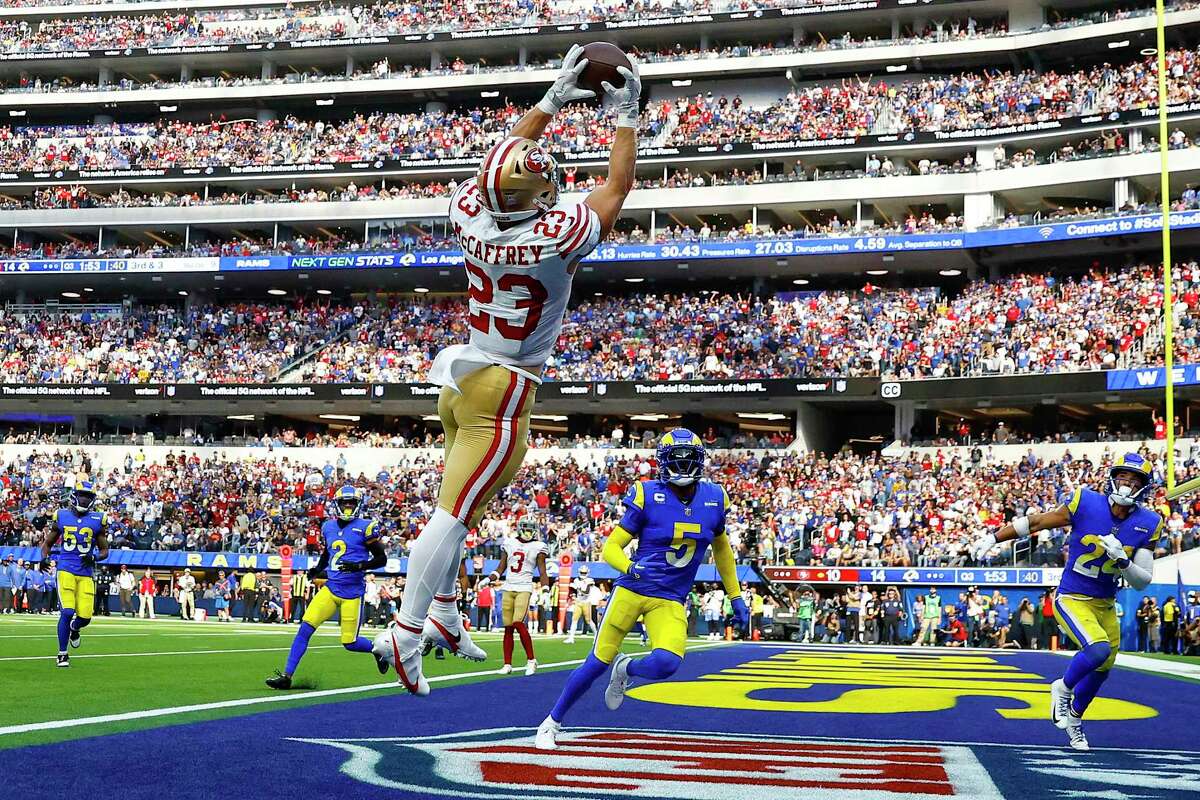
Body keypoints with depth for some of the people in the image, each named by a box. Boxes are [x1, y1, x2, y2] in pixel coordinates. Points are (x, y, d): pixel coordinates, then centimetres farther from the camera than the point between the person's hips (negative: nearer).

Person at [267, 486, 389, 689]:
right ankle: (286, 675, -5)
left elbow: (381, 558, -5)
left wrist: (360, 566, -20)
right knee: (305, 628, -10)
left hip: (352, 592, -4)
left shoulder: (364, 527, -6)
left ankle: (377, 648, 32)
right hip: (330, 588, 4)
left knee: (349, 643, 0)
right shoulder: (328, 527, 10)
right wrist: (317, 570, 11)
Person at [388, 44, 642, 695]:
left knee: (458, 506, 18)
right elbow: (617, 188, -5)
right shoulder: (557, 236, -21)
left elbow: (503, 157, 14)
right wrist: (628, 117, 4)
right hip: (502, 392, -7)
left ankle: (442, 615, 25)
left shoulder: (468, 213, -7)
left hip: (461, 378, 7)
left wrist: (551, 101, 17)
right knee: (453, 514, -7)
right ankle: (407, 633, -5)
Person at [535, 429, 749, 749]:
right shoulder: (648, 496, -10)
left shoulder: (714, 499, 2)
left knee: (666, 663, -23)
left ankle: (626, 669, 13)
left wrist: (736, 598, 21)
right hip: (631, 590, -2)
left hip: (670, 602, 2)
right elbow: (611, 548, -9)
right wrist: (630, 568, -30)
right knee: (598, 663, 3)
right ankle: (552, 722, 25)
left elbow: (721, 549, 19)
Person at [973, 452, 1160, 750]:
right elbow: (1036, 522, -6)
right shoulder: (1087, 504, -16)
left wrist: (1122, 559, -24)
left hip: (1106, 605, 5)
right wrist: (993, 538, -2)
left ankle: (1074, 719, 44)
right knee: (1099, 650, -27)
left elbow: (1142, 582, -4)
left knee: (1101, 670, 17)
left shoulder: (1147, 524, -6)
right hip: (1072, 600, -5)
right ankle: (1063, 689, 3)